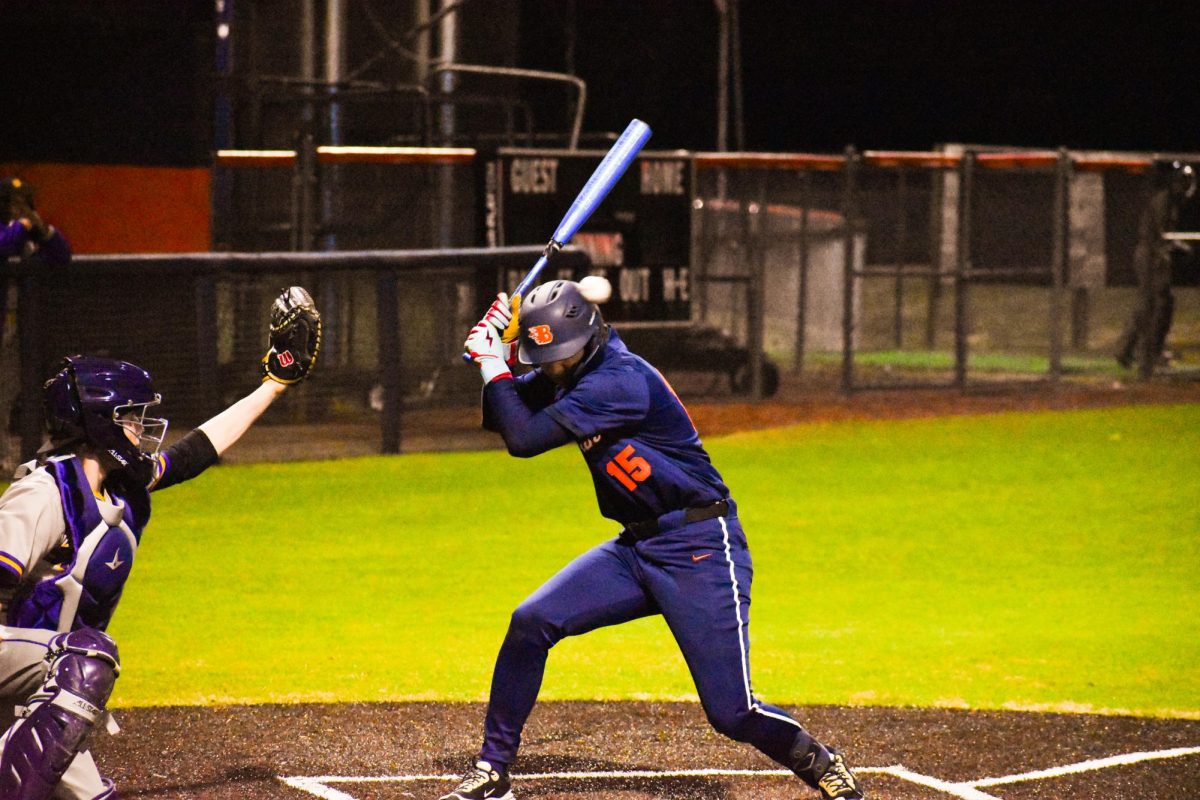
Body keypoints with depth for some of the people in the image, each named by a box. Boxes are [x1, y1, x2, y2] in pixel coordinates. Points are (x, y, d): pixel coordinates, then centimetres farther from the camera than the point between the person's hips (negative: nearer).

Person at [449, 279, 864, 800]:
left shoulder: (619, 380, -23)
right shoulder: (569, 375, 5)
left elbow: (525, 439, -25)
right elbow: (501, 418, 12)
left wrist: (492, 365, -13)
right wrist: (497, 360, -5)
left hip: (701, 552, -8)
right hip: (638, 550, 8)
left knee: (732, 713, -11)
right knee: (531, 623, -6)